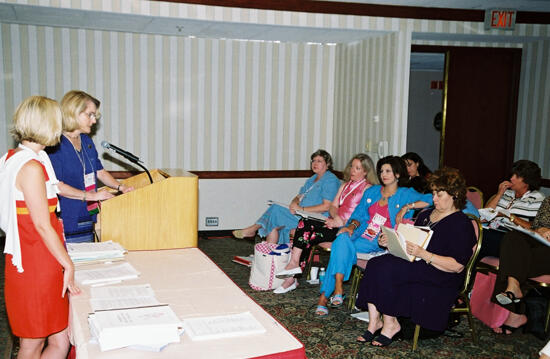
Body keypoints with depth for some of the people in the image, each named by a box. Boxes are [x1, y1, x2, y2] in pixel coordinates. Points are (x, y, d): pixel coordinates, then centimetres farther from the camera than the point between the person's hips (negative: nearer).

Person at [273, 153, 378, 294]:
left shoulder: (368, 188, 0)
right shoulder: (345, 185, 25)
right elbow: (333, 206, 16)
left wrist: (340, 222, -15)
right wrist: (336, 217, -6)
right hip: (335, 224, 7)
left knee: (308, 236, -21)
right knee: (304, 224, -16)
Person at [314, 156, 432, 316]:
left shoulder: (405, 194, 10)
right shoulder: (372, 191, 23)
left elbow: (431, 200, -3)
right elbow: (359, 214, 19)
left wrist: (407, 207, -10)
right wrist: (352, 226, -2)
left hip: (380, 242, -4)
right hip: (361, 235, 4)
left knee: (342, 248, -29)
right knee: (342, 238, -32)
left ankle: (325, 294, -24)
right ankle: (338, 287, -35)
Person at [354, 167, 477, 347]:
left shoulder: (462, 224, -7)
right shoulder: (425, 215, 19)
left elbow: (457, 266, -16)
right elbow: (410, 241, 25)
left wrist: (423, 254, -25)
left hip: (441, 277, -8)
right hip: (415, 264, 8)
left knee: (385, 270, -28)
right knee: (374, 264, -19)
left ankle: (390, 324, -14)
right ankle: (374, 322, -19)